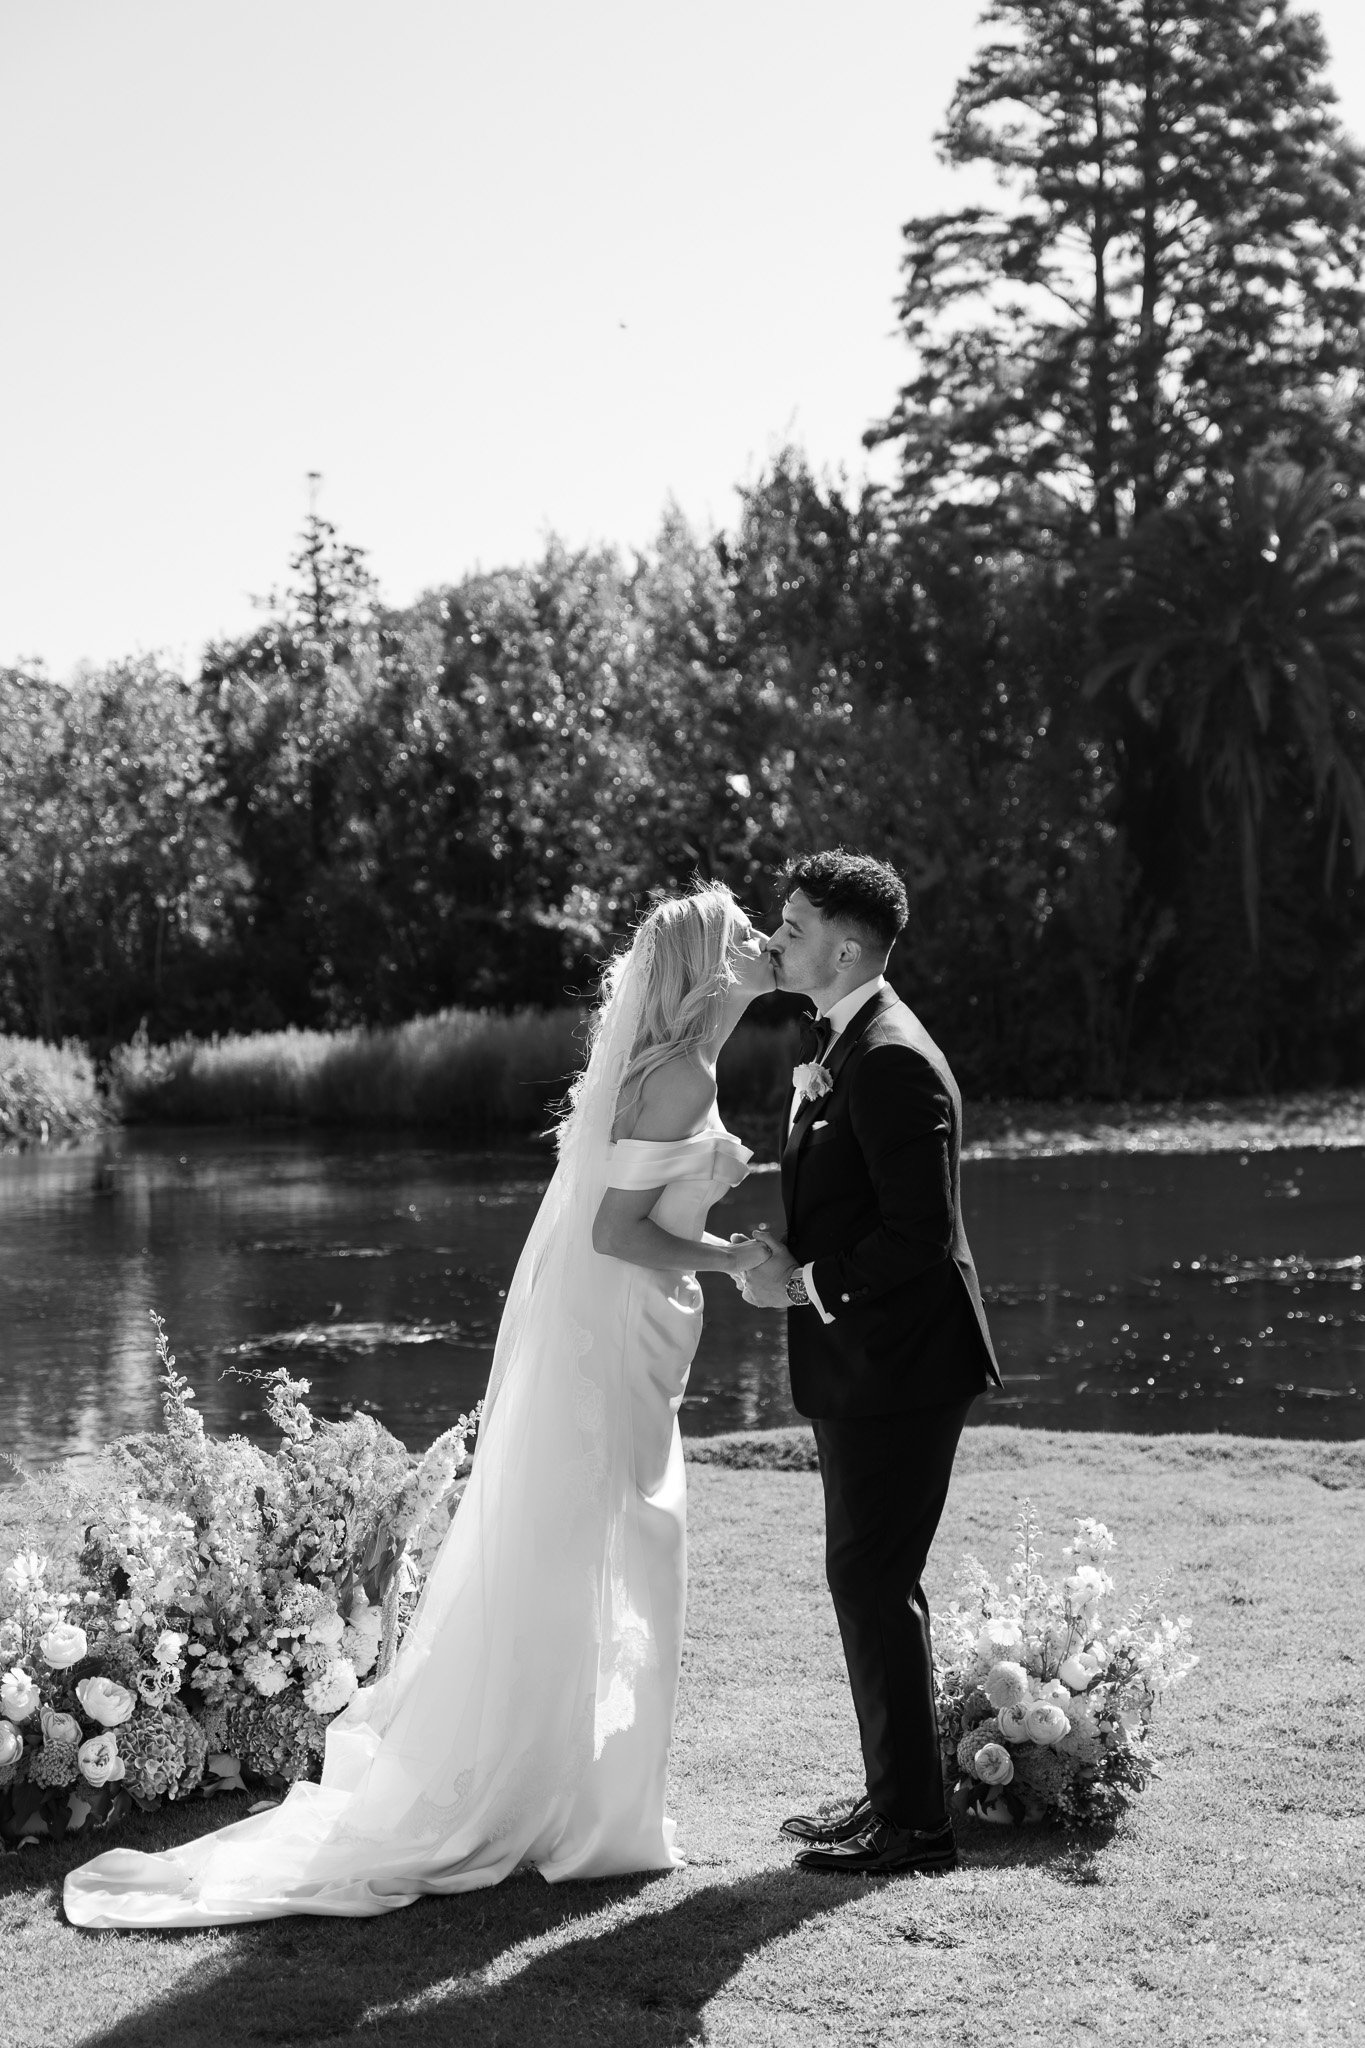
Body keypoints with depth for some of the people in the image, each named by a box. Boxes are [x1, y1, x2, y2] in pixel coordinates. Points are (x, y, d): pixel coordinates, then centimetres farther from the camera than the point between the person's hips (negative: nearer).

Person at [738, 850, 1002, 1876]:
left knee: (873, 1582, -4)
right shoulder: (837, 1045, 13)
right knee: (870, 1580, 16)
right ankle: (894, 1794, 28)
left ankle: (914, 1824, 6)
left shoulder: (891, 1060, -20)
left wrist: (807, 1283, -15)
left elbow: (921, 1232, -23)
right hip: (861, 1365, 11)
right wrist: (789, 1249, 6)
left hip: (897, 1367, -11)